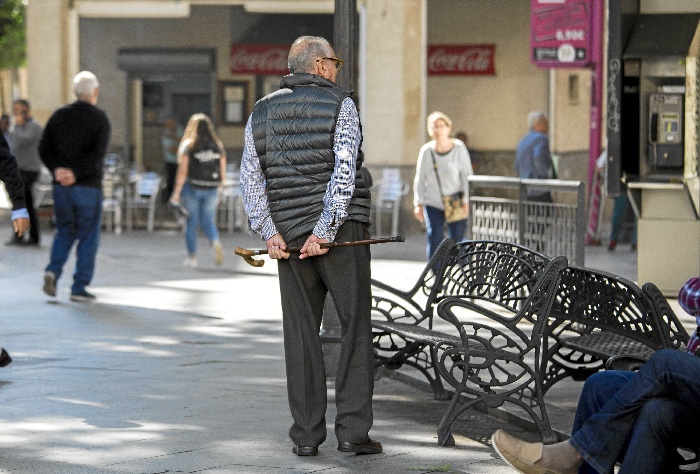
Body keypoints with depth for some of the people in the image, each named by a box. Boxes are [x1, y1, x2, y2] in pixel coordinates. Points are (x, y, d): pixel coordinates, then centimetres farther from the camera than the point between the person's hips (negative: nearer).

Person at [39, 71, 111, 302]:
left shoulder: (59, 115, 6)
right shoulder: (99, 118, -6)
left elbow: (44, 148, -2)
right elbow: (98, 154, -18)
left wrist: (57, 170, -10)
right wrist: (75, 174, -17)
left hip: (61, 186, 4)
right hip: (88, 187, -4)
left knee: (65, 233, 17)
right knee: (88, 237, 5)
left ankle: (53, 271, -7)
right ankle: (79, 288, 2)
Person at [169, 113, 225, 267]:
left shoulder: (188, 146, -8)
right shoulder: (218, 146, 3)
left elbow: (182, 171, -11)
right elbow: (223, 172, 4)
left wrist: (176, 193, -8)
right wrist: (219, 191, 15)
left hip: (192, 188, -3)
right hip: (211, 189, 3)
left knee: (191, 222, 9)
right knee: (207, 222, 13)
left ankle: (192, 257, 13)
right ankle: (216, 242, -16)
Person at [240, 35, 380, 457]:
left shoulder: (262, 113, 11)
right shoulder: (340, 105, -3)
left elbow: (250, 177, 3)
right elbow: (344, 173, -14)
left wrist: (269, 233, -2)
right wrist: (325, 232, -15)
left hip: (288, 233, 4)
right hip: (340, 230, -4)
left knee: (301, 333, 7)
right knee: (356, 327, 2)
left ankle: (306, 434, 5)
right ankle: (353, 429, -4)